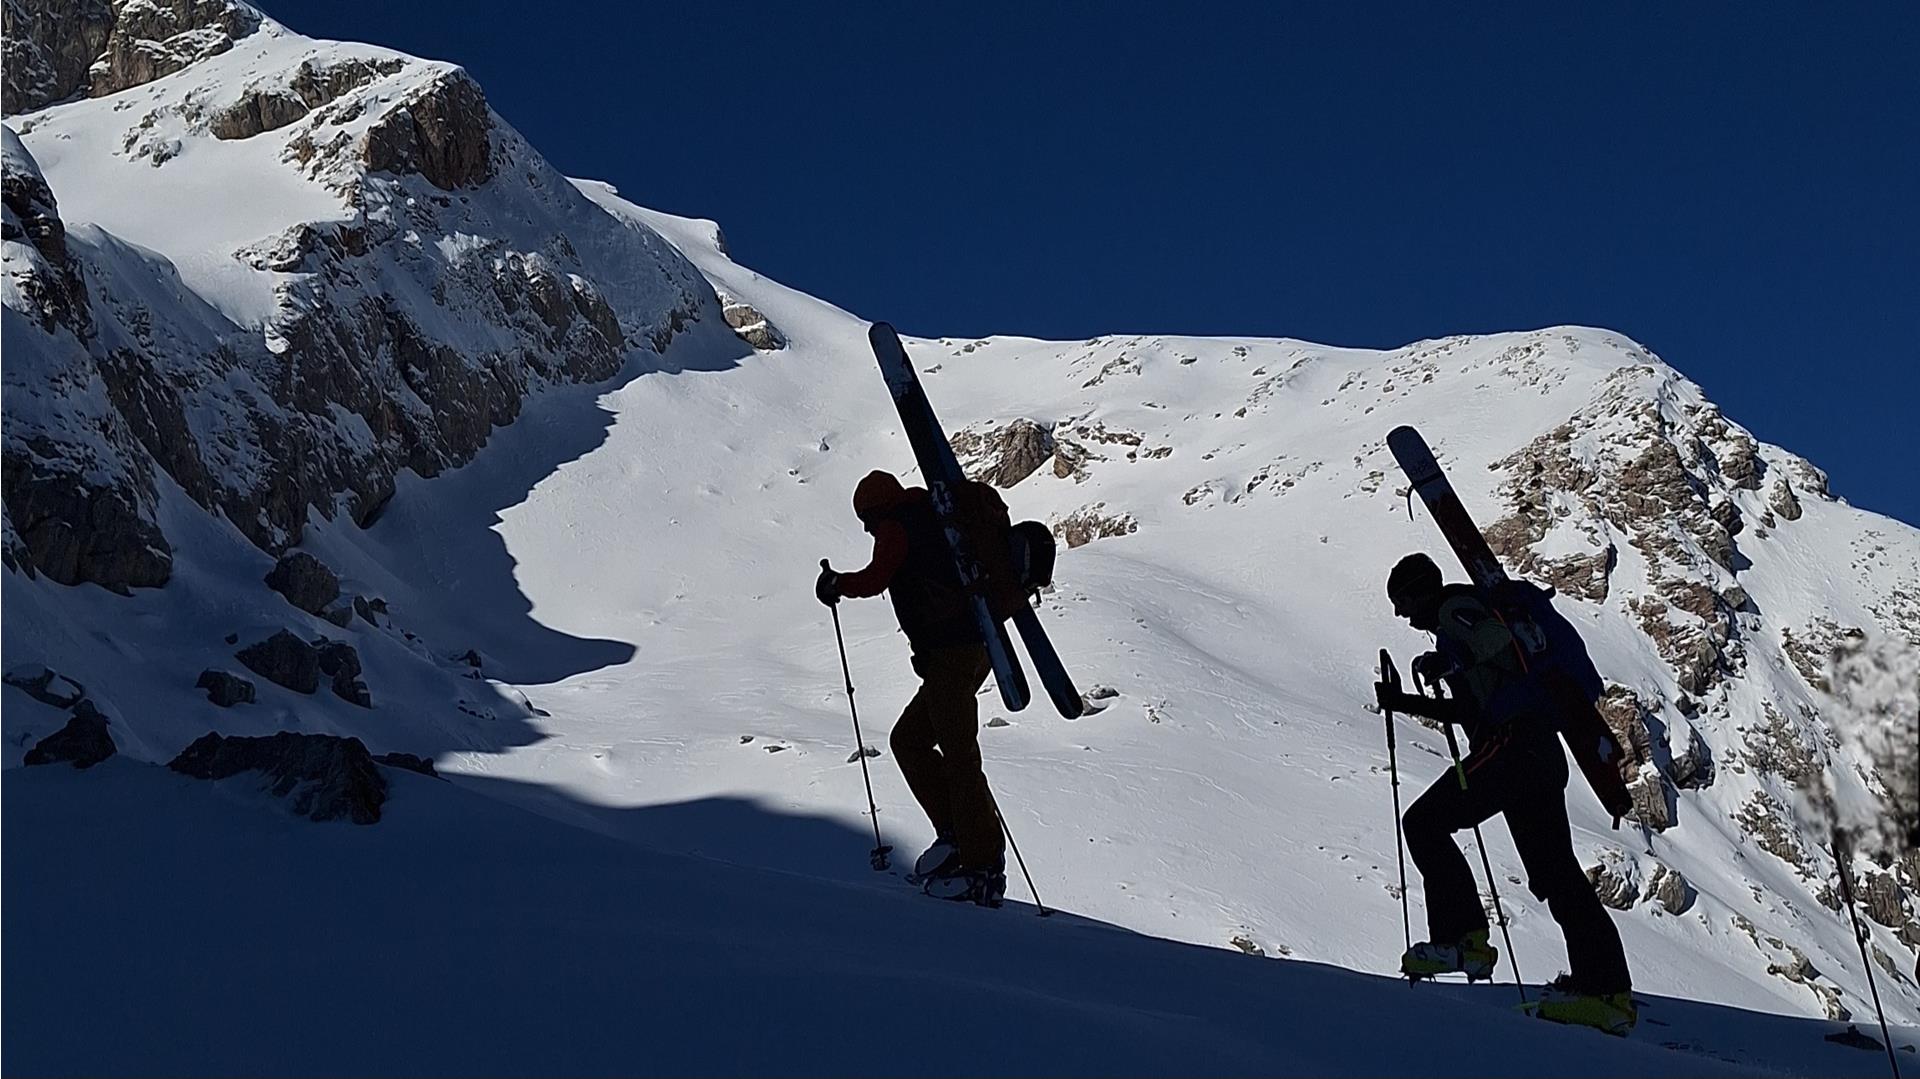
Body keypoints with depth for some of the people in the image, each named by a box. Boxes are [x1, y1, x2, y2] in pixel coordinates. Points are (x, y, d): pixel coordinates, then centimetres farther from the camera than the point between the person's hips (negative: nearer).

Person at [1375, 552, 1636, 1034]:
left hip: (1510, 745, -10)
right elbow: (1472, 709, 35)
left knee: (1425, 823, -3)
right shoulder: (1461, 624, 30)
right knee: (1556, 872, 5)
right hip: (1543, 754, 10)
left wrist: (1440, 662, -12)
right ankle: (1607, 992, 0)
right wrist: (1405, 703, 33)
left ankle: (1464, 939, -10)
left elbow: (1494, 639, -22)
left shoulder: (1455, 607, 1)